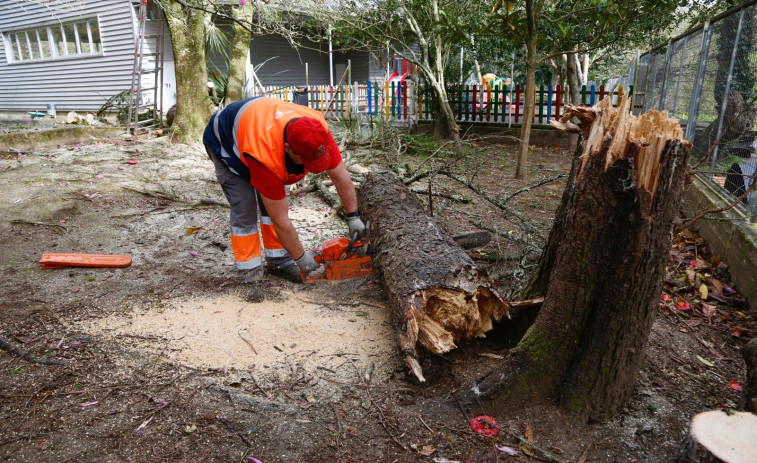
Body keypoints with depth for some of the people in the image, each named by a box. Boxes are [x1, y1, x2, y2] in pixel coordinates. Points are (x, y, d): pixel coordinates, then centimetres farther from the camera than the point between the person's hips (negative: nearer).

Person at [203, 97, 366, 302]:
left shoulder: (319, 133, -32)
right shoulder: (266, 157, -45)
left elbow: (341, 178, -17)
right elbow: (280, 220, -35)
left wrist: (353, 218, -12)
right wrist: (301, 257, -23)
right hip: (224, 141, -6)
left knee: (275, 199, -2)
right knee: (244, 207, -14)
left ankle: (277, 261, 10)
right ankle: (250, 274, -5)